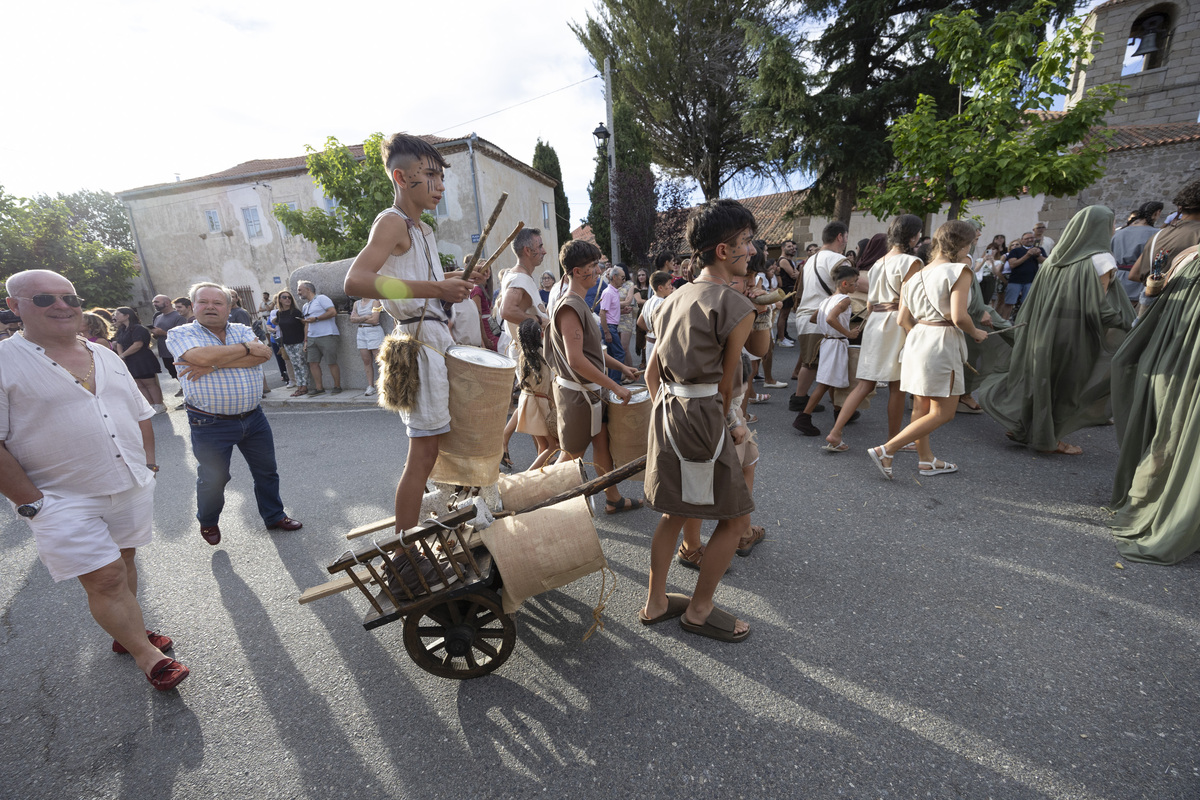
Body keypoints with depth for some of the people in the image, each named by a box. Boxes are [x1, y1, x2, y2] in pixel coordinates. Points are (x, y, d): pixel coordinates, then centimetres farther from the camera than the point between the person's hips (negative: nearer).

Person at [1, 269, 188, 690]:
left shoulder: (105, 355, 9)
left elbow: (140, 413, 16)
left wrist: (148, 461, 7)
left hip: (132, 486, 5)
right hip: (64, 501, -5)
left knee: (124, 561, 17)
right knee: (105, 578, -2)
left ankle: (127, 632, 34)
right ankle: (146, 655, 11)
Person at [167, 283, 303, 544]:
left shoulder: (242, 330, 6)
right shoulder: (180, 334, -3)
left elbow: (263, 355, -13)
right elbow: (201, 356, -24)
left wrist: (213, 365, -19)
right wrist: (246, 348, -13)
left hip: (254, 418, 3)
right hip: (210, 425, -3)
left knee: (266, 471, 15)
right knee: (213, 479, 11)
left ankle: (274, 516, 33)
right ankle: (208, 522, 38)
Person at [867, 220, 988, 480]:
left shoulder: (917, 274, 12)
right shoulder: (959, 271, -9)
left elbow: (903, 320, 10)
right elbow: (959, 316, -19)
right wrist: (975, 333, 0)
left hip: (916, 339, 8)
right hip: (942, 343, -8)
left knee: (921, 406, 15)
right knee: (943, 412, -1)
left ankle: (926, 459, 28)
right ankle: (886, 450, -10)